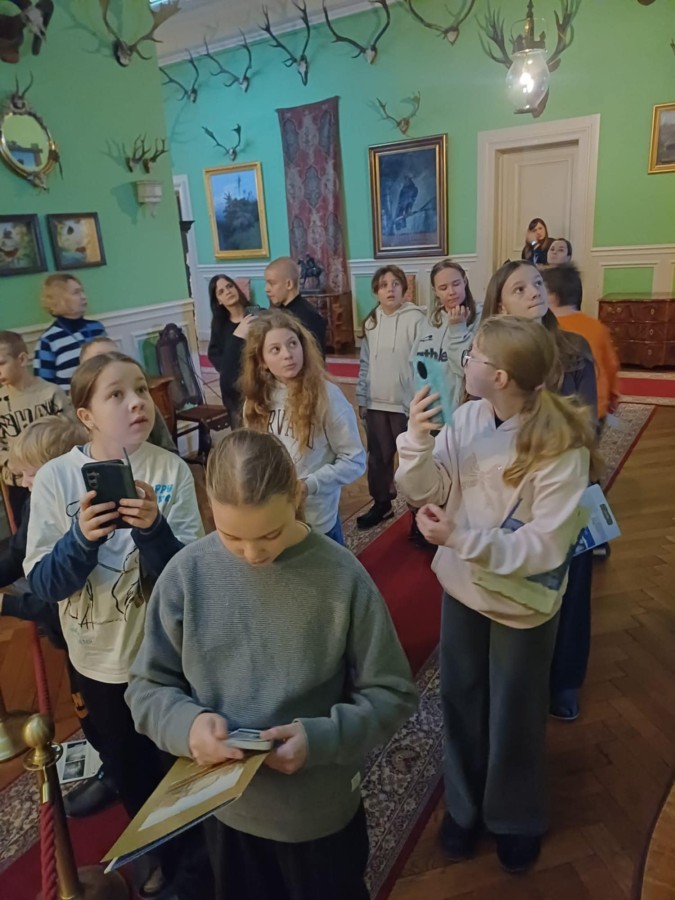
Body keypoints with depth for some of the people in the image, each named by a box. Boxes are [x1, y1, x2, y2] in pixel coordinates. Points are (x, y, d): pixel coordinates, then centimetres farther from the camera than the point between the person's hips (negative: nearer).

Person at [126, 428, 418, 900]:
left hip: (321, 809, -1)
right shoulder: (186, 574, -15)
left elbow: (392, 693, -12)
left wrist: (321, 738, -26)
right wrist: (186, 723, -24)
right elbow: (147, 686, -4)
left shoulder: (342, 577, -21)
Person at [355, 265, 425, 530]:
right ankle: (381, 503, 32)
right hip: (376, 403, 5)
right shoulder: (371, 321, 9)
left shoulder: (415, 319, -9)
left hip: (406, 403, -5)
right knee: (378, 457, 15)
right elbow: (365, 363, 12)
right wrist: (361, 398, 11)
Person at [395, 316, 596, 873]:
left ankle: (516, 818, 48)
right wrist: (418, 440, -28)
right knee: (461, 701, 22)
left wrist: (459, 538, -35)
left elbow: (544, 547, -26)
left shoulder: (562, 446, -25)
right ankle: (464, 804, 49)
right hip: (463, 586, 5)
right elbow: (427, 491, -11)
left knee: (514, 713, 18)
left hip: (521, 600, -4)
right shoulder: (468, 417, -11)